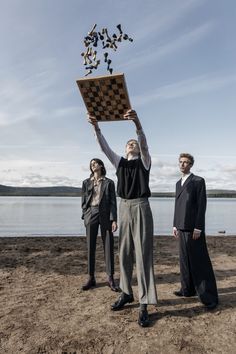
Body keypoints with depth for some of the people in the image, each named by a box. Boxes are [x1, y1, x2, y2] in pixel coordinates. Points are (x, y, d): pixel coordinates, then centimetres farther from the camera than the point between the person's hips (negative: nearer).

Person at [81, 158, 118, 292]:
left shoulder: (109, 183, 5)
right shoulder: (86, 182, 11)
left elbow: (113, 202, 0)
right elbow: (83, 201, 11)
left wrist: (114, 220, -8)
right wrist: (85, 216, 1)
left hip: (106, 215, -1)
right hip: (91, 215, 2)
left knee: (109, 246, 0)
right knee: (90, 247, 5)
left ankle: (111, 278, 12)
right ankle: (91, 278, 17)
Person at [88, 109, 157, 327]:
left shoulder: (144, 161, 4)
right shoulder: (120, 162, 14)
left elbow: (144, 144, -17)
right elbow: (105, 148, 1)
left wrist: (137, 123, -34)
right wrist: (96, 127, -14)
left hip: (141, 208, -5)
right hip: (124, 208, 5)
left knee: (143, 255, -5)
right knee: (125, 254, 11)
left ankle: (145, 304, 2)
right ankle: (127, 293, 26)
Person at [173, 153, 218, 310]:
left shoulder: (199, 181, -5)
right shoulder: (178, 183, 16)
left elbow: (202, 205, -11)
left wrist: (198, 227, -16)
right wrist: (175, 225, 13)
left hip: (194, 228, -7)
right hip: (182, 227, 7)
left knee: (200, 261, -4)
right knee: (185, 260, 13)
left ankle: (209, 297, 5)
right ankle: (188, 289, 25)